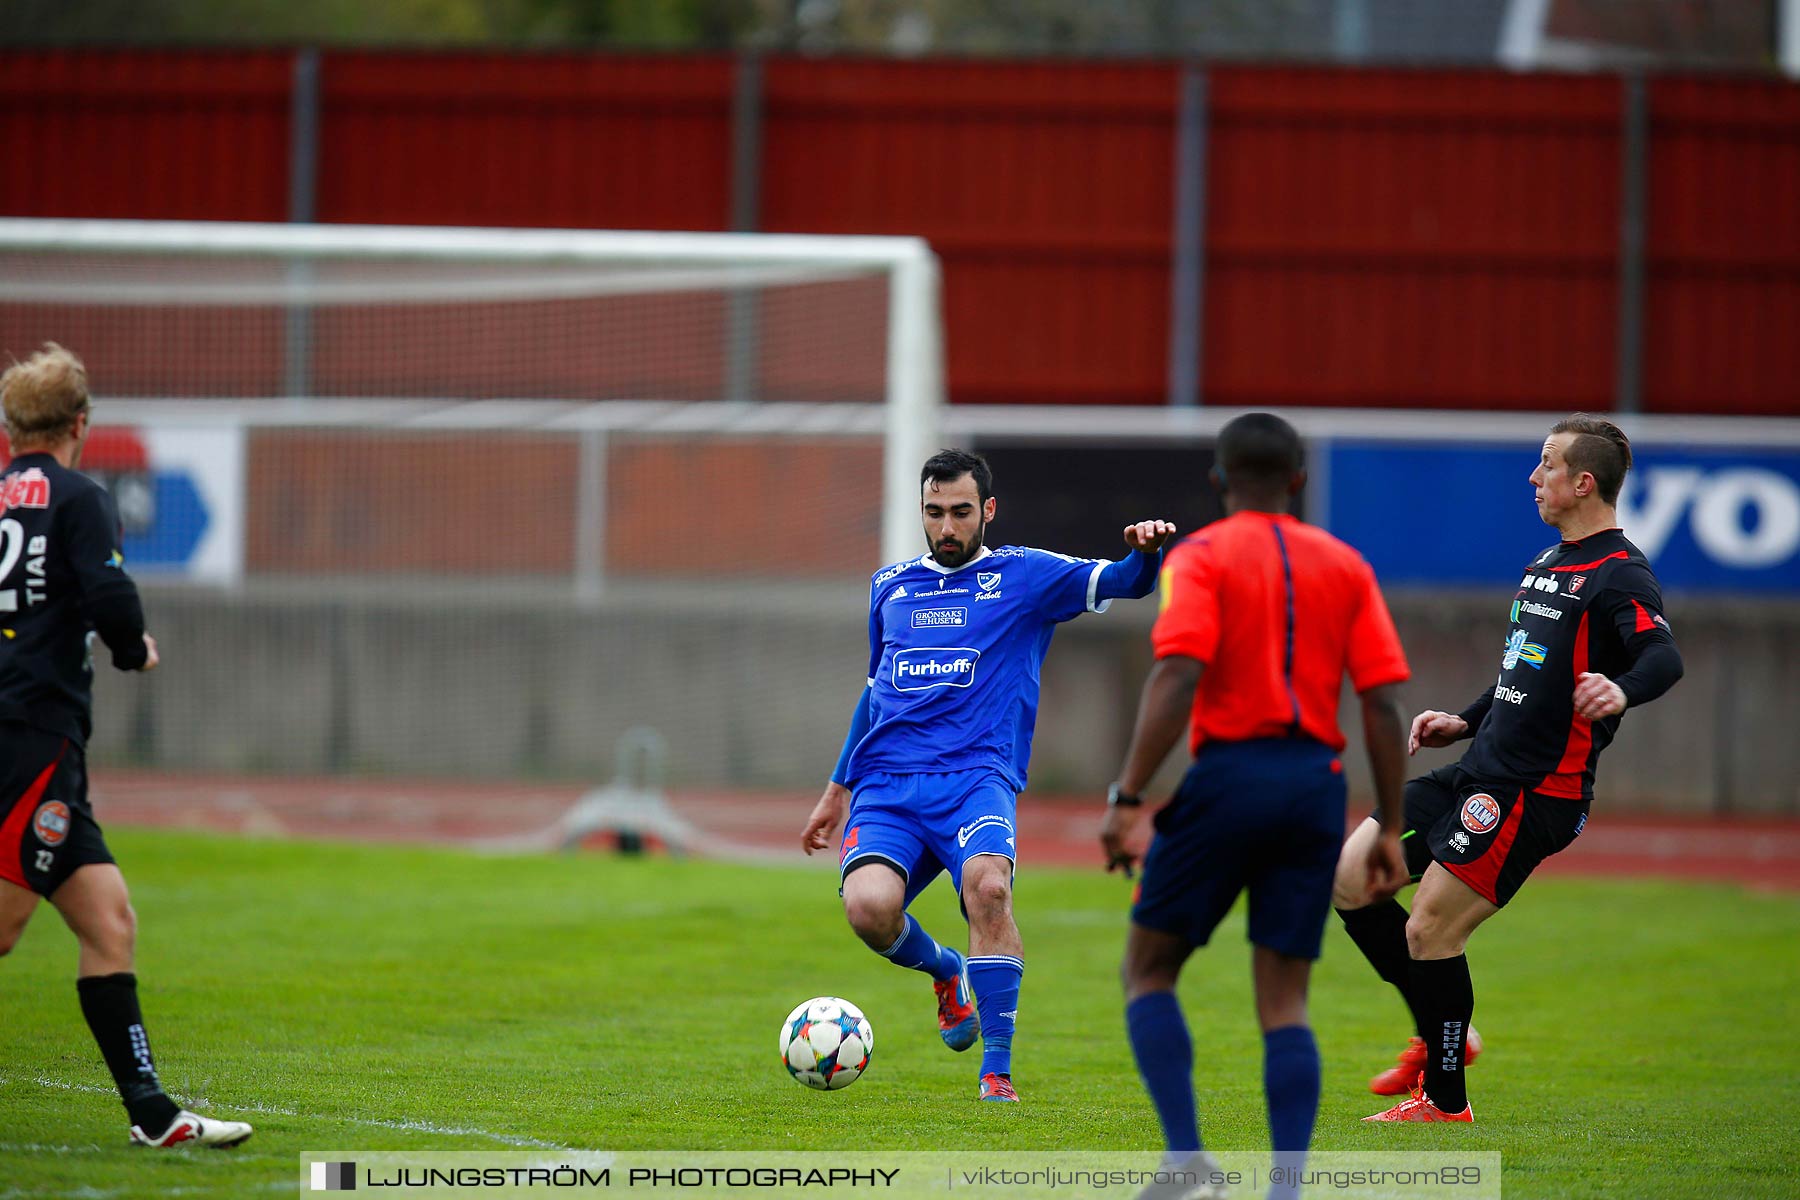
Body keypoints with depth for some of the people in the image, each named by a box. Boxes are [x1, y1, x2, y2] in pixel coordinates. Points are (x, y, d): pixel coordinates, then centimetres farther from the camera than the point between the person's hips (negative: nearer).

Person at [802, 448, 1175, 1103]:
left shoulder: (1024, 576, 10)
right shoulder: (889, 585, 22)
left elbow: (1125, 582, -3)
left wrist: (1145, 551, -26)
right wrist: (837, 789, 34)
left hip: (976, 773, -3)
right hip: (885, 783, 3)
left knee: (987, 885, -33)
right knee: (868, 905, -25)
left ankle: (997, 1073, -25)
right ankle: (946, 970, 11)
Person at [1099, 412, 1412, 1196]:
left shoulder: (1201, 558, 0)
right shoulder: (1345, 567, 12)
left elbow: (1176, 679, -14)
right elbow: (1383, 703, 6)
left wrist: (1128, 799, -14)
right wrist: (1390, 831, 10)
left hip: (1229, 774, -4)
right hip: (1318, 789, 4)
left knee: (1149, 969, 8)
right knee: (1284, 1001, 7)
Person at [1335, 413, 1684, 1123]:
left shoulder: (1619, 576, -13)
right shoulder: (1547, 564, 18)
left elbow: (1664, 657, -31)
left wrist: (1622, 690, -51)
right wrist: (1466, 722, 24)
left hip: (1534, 792, -10)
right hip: (1480, 772, 10)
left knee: (1428, 932, -9)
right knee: (1351, 880, 8)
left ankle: (1446, 1103, 7)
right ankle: (1443, 1035, 20)